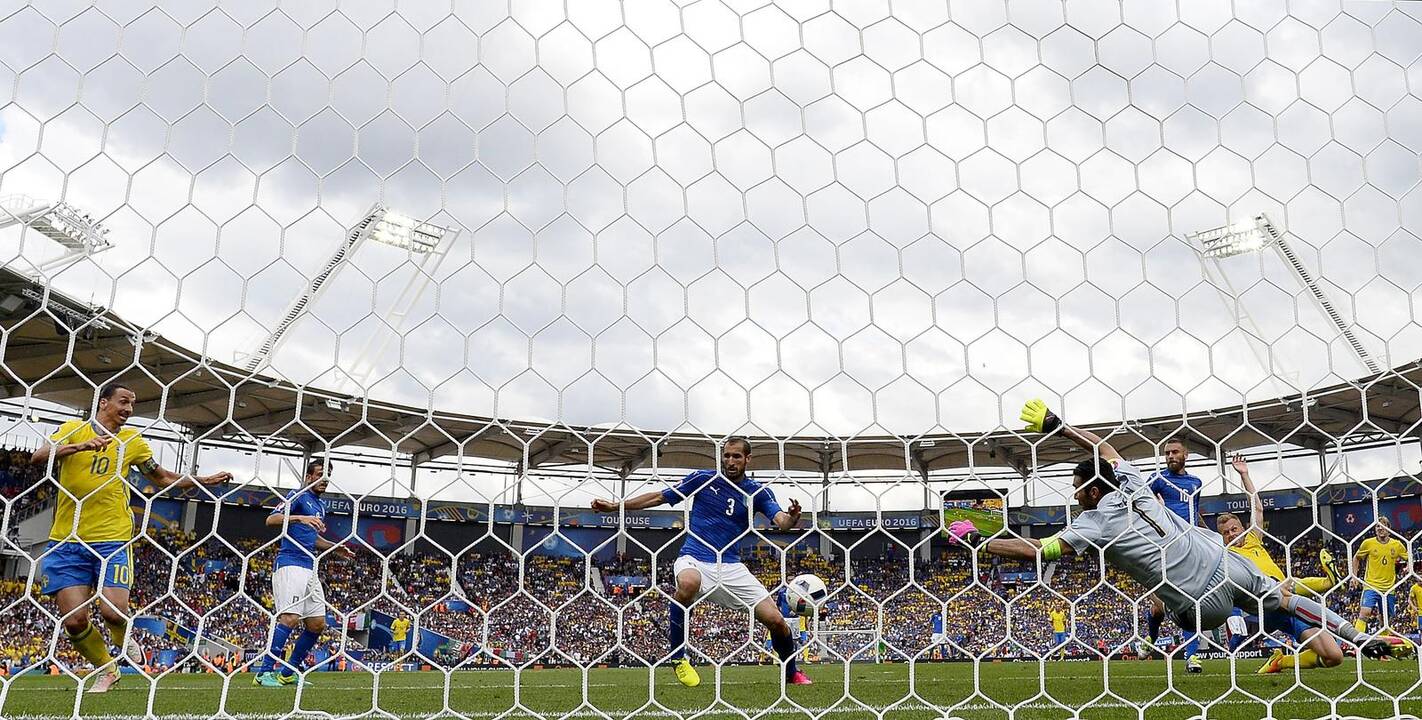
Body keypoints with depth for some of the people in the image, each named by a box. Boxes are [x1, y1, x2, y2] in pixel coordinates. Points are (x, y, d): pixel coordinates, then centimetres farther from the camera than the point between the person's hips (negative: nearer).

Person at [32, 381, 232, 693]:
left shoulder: (133, 440, 11)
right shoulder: (72, 429, 5)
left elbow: (163, 478, 21)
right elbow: (37, 456, -12)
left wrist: (205, 480, 11)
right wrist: (81, 446, -26)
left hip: (112, 539, 0)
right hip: (66, 540, 0)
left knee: (113, 611, -15)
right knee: (74, 619, -5)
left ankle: (125, 638, 21)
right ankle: (105, 669, 21)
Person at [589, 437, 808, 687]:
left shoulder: (757, 492, 4)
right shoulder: (703, 479, 2)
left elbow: (781, 522, -11)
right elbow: (659, 497, 9)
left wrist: (792, 517, -36)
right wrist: (616, 506, 7)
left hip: (731, 567, 2)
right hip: (694, 559, -2)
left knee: (776, 620, -9)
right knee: (689, 583, -40)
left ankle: (792, 672, 23)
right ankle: (677, 656, -17)